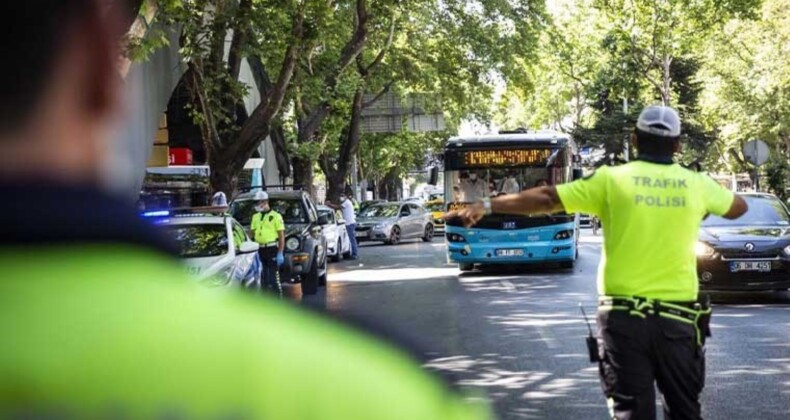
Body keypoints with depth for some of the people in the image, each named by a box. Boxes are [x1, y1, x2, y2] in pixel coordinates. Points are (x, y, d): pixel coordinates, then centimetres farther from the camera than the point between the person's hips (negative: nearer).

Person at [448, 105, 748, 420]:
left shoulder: (612, 180, -4)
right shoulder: (698, 185, 3)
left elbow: (546, 198, -5)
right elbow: (738, 207, 23)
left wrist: (486, 206, 2)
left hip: (623, 316, -1)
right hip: (678, 319, 2)